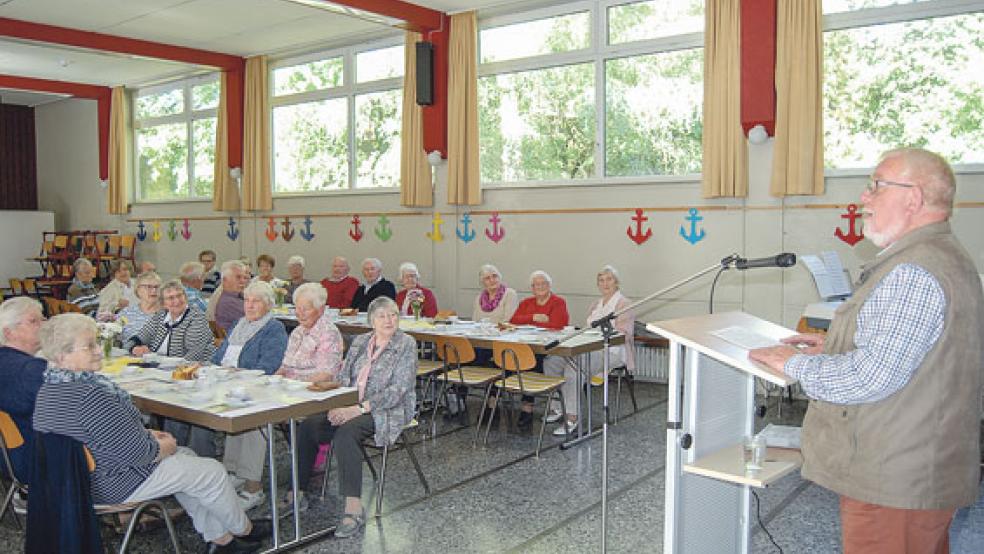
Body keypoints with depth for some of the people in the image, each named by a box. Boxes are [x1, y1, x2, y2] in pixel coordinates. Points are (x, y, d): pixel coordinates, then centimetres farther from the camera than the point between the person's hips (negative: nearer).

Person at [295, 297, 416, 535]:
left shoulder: (406, 344, -5)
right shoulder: (360, 342, 14)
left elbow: (398, 390, -14)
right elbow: (343, 377, 12)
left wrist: (360, 408, -21)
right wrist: (338, 406, -10)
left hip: (387, 410, -6)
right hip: (351, 406, 6)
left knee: (345, 432, -34)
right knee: (308, 425, -17)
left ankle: (354, 508, -33)